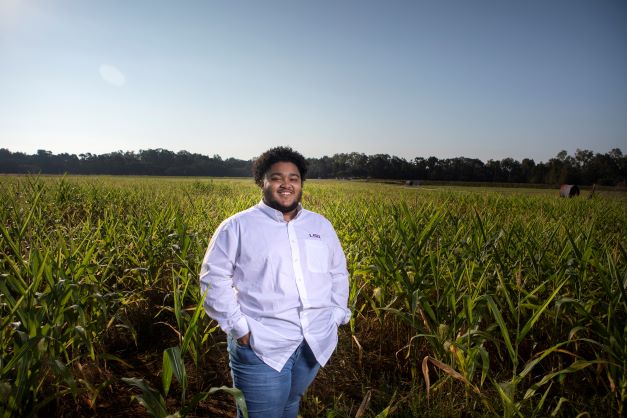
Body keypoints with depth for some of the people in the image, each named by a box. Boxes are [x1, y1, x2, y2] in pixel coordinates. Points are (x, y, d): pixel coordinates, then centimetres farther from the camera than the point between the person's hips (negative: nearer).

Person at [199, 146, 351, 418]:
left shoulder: (321, 225, 9)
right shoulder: (237, 227, -6)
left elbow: (338, 273, 17)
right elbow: (213, 278, -6)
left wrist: (337, 316, 6)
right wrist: (239, 327, -12)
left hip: (317, 341, 5)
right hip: (261, 345, -4)